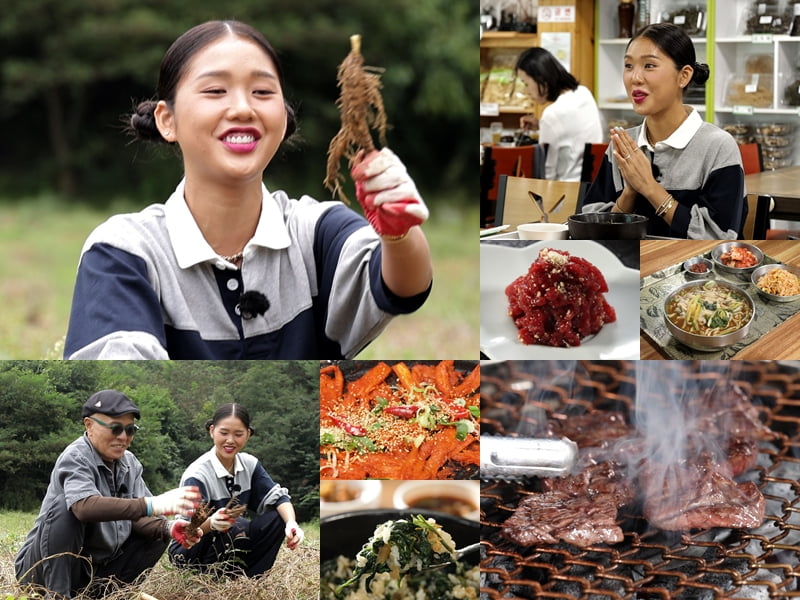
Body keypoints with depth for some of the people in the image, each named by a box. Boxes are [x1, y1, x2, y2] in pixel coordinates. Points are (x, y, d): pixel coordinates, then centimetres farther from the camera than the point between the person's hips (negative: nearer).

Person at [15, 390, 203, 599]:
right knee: (64, 506, -30)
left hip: (94, 570, 7)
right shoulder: (76, 459, -20)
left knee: (157, 532, 0)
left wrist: (168, 528, -24)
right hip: (45, 569, -7)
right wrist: (151, 505, -49)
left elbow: (136, 517, -1)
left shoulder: (129, 463, 3)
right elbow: (85, 507, -40)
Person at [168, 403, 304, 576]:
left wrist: (292, 524, -30)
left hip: (230, 548, 6)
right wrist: (211, 523, -52)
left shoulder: (249, 464, -2)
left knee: (276, 518, -15)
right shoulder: (197, 475, -21)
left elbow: (277, 497, -9)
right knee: (235, 528, -35)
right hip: (188, 552, -6)